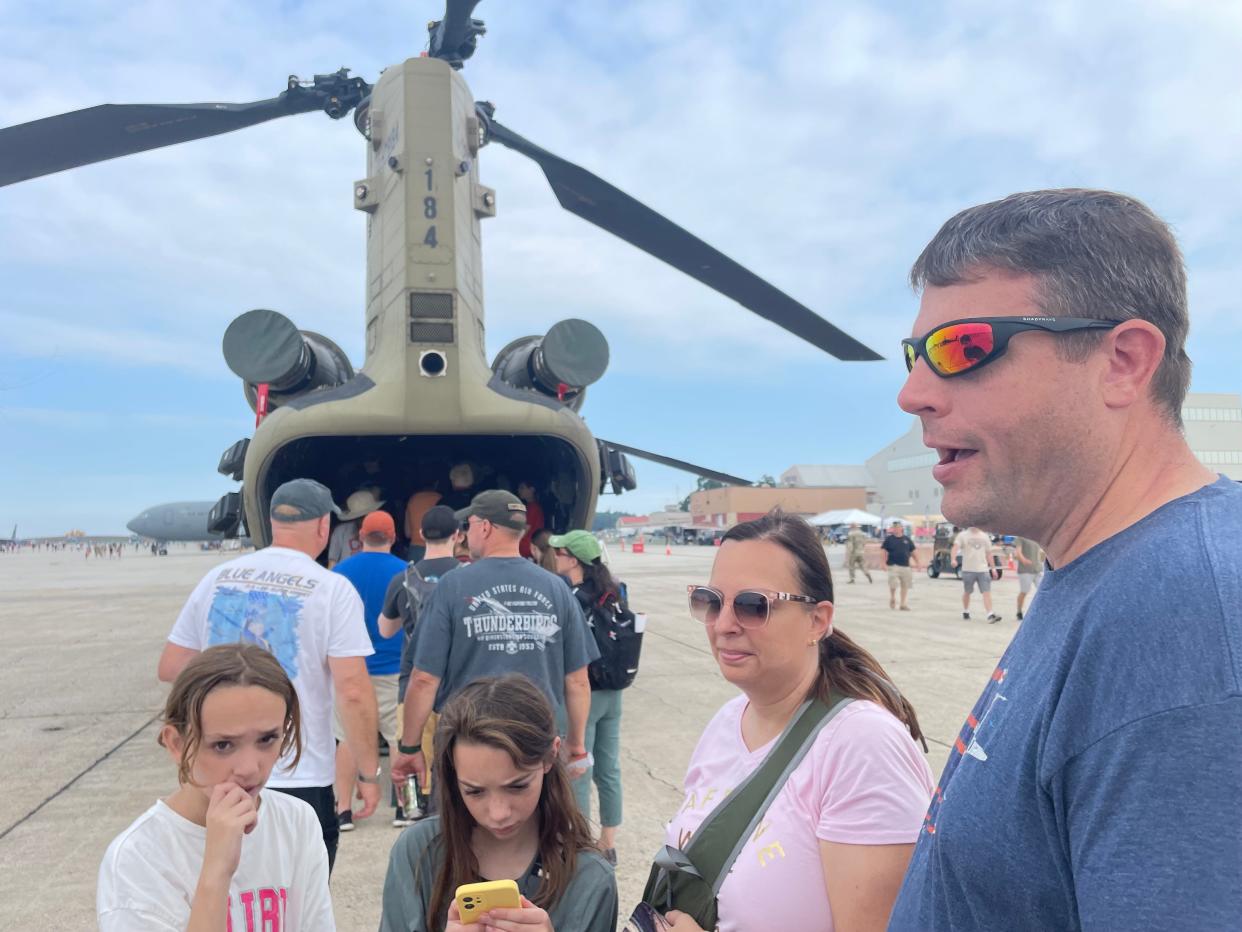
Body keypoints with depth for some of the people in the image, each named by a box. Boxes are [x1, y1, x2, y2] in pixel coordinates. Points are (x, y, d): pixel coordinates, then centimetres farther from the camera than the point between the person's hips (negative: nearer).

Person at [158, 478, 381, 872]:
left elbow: (169, 667, 11)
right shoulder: (332, 589, -10)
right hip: (300, 779, -4)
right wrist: (368, 772, -6)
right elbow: (352, 691, -15)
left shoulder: (217, 579, 4)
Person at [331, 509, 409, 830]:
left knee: (347, 737, 8)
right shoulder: (404, 572, -5)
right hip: (393, 669, 0)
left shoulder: (340, 571, -2)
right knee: (400, 737, 9)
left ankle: (344, 810, 9)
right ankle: (403, 807, 13)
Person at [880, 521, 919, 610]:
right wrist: (884, 563, -10)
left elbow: (912, 552, 16)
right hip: (893, 565, -3)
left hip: (905, 566, 3)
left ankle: (903, 604, 16)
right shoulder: (889, 539, 2)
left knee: (905, 586, 5)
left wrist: (917, 563, 12)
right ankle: (892, 598, 18)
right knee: (893, 584, -11)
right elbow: (885, 552, 0)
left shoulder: (907, 539, 10)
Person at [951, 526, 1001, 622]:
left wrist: (992, 568, 14)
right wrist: (953, 559, -32)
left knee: (987, 592, -8)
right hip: (968, 570, -3)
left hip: (983, 569, 3)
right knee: (967, 592, 9)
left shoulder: (984, 536, 15)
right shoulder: (963, 535, 2)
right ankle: (965, 612, 27)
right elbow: (956, 546, -14)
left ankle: (990, 615, -15)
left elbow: (989, 553, 19)